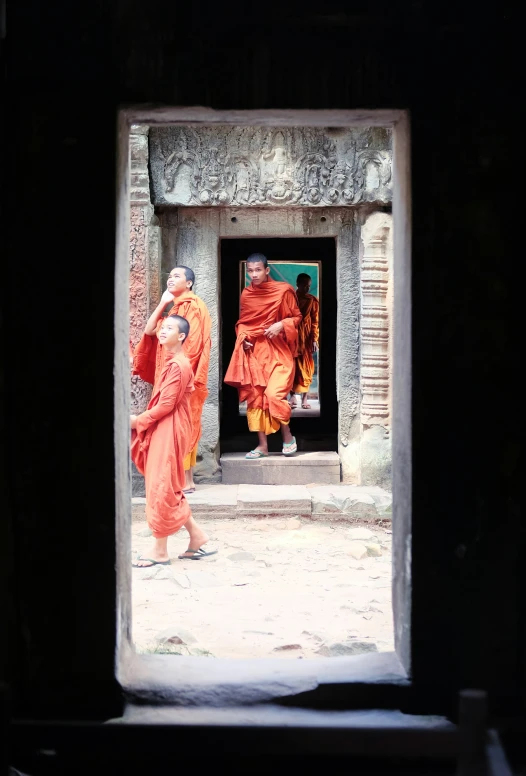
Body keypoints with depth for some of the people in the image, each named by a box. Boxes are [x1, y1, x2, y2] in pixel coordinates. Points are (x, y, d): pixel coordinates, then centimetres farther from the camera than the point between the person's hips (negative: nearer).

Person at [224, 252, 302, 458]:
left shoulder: (283, 291, -5)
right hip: (253, 352, 4)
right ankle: (262, 445, 11)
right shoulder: (246, 294, 6)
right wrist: (242, 337, -1)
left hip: (277, 351, -4)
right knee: (254, 398, 3)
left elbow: (296, 317, 2)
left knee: (274, 395, -17)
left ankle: (288, 436, 5)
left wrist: (281, 325, -15)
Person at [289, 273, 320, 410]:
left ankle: (305, 398, 3)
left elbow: (315, 321, -1)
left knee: (306, 367, 0)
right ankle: (293, 396, 3)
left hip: (306, 338, 0)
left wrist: (314, 340, -8)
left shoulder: (312, 301, 2)